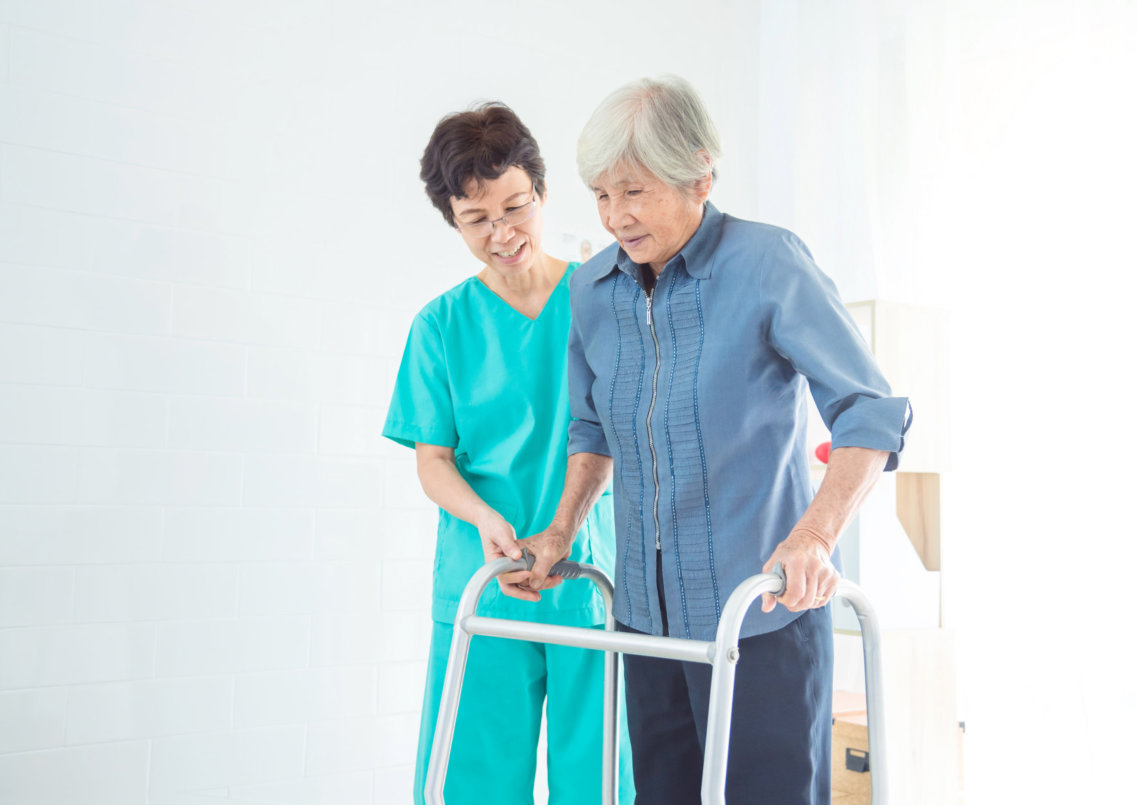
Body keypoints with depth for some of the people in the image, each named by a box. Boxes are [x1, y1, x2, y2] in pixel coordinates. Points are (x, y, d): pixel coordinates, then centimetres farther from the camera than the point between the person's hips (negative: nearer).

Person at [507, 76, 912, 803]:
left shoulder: (768, 265, -12)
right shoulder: (592, 289, 5)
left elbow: (872, 412, -14)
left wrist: (816, 535, -28)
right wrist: (562, 531, 8)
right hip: (646, 611, 5)